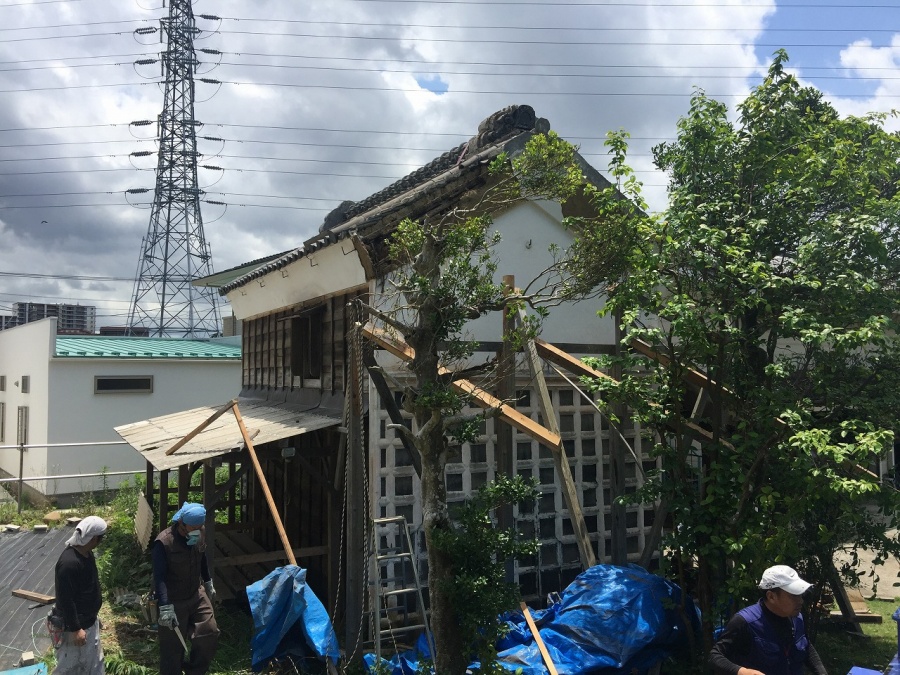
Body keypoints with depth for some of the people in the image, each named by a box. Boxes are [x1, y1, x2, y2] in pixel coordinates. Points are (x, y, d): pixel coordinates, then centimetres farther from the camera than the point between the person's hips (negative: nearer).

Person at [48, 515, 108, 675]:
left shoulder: (86, 553, 0)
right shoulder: (69, 562, -30)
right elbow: (65, 600, -27)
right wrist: (75, 629, -21)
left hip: (89, 621, 9)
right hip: (74, 626, -9)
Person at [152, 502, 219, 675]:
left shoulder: (200, 534, -8)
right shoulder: (163, 542, -27)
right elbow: (159, 577, -26)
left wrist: (208, 583, 20)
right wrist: (165, 607, -29)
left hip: (197, 593, 6)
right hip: (173, 601, -6)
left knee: (210, 633, 9)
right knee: (172, 647, 6)